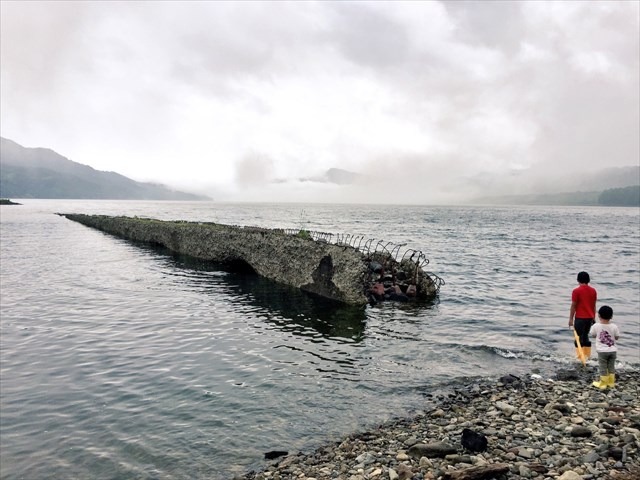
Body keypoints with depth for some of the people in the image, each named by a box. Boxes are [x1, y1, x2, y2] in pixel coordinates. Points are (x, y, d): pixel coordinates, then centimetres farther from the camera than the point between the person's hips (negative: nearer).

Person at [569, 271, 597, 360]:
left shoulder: (576, 291, -12)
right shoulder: (593, 290, 5)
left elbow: (573, 306, -11)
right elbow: (594, 305, 10)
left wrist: (571, 319, -5)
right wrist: (593, 318, 18)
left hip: (580, 318, -6)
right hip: (590, 318, 6)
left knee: (579, 337, 2)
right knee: (586, 336, 18)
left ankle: (580, 357, 1)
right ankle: (587, 356, 21)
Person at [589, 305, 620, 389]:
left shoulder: (596, 326, -12)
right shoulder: (614, 326, -8)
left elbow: (592, 335, 1)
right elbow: (617, 337, 2)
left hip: (602, 351, -3)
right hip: (613, 350, 3)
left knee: (603, 368, 7)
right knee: (611, 367, 16)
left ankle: (603, 384, 13)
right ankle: (611, 382, 25)